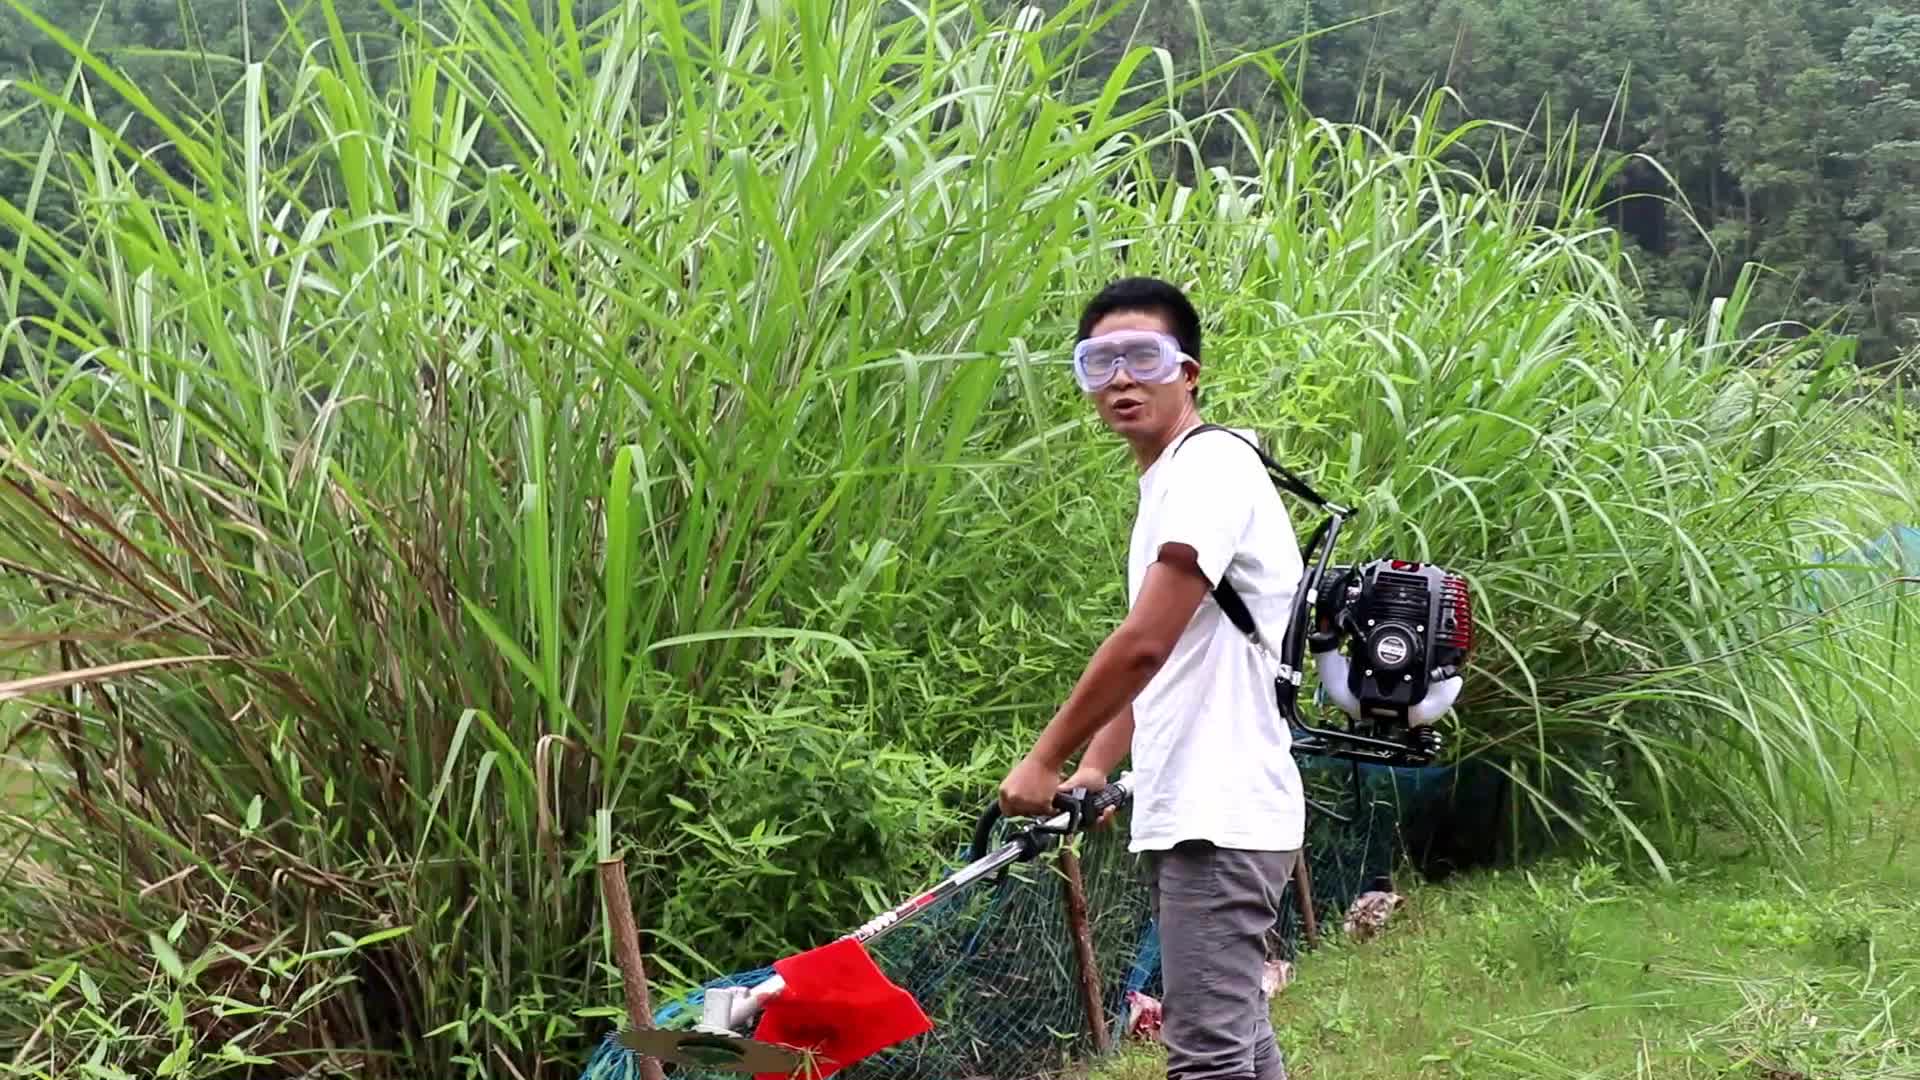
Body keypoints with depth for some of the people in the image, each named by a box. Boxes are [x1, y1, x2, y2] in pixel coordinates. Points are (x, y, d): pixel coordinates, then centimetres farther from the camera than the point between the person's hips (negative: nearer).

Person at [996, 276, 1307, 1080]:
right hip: (1190, 813, 10)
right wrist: (1093, 769, 6)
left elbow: (1145, 643, -20)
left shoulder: (1211, 464, -12)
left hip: (1219, 817, -10)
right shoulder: (1164, 486, 19)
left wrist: (1043, 762, -12)